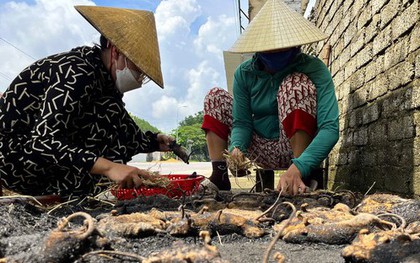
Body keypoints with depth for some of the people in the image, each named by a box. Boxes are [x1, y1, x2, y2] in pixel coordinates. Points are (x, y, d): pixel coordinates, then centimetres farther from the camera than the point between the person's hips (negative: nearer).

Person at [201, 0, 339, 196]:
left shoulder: (314, 69, -19)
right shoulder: (244, 73, -7)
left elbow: (330, 128, -30)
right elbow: (242, 123, -6)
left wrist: (297, 168, -45)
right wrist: (236, 148, -30)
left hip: (298, 148, -4)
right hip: (263, 151, 4)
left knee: (295, 83, -27)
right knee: (216, 97, -2)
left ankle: (303, 177, -25)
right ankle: (219, 176, -7)